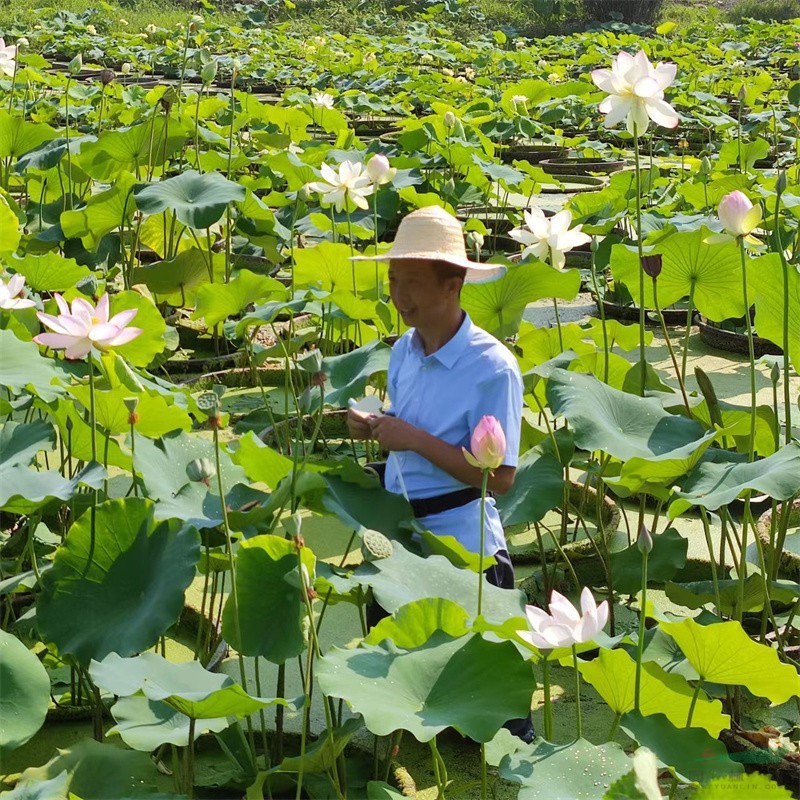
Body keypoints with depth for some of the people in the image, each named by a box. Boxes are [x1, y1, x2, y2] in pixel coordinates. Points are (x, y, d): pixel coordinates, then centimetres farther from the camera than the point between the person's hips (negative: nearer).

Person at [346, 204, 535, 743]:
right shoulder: (403, 351, 3)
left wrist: (415, 439, -25)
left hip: (459, 542, -7)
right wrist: (374, 428, -6)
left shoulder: (493, 367, -20)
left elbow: (499, 476, -23)